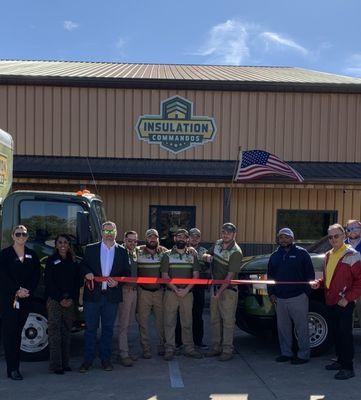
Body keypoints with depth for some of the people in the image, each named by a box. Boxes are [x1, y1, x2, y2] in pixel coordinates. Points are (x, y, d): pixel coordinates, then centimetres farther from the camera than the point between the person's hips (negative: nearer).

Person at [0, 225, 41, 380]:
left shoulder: (32, 255, 11)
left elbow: (36, 276, 6)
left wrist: (27, 290, -9)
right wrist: (17, 291, -14)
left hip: (26, 298, 3)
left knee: (18, 332, 7)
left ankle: (15, 367, 11)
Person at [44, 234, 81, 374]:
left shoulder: (73, 262, 12)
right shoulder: (51, 261, 3)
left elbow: (77, 282, 9)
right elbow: (48, 282, -3)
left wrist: (72, 299, -5)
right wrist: (60, 299, -10)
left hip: (70, 301, 3)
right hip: (54, 301, -3)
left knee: (66, 332, 5)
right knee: (55, 333, -5)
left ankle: (65, 363, 12)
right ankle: (56, 365, -2)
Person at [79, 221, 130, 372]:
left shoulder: (122, 251, 8)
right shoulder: (90, 249, 7)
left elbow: (127, 272, 9)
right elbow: (83, 265, 10)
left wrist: (117, 281, -9)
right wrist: (87, 273, -11)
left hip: (111, 296, 1)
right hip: (92, 294, -1)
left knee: (108, 328, 8)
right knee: (90, 328, 3)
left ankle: (105, 359, 18)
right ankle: (88, 360, 12)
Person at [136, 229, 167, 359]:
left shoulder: (164, 252, 4)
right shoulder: (138, 252, 0)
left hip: (159, 291, 1)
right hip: (143, 292, -1)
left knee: (161, 320, 7)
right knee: (143, 321, 2)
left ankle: (162, 346, 22)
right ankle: (146, 349, 11)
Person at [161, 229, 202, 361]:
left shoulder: (192, 256, 9)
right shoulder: (167, 255, 4)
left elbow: (195, 275, 3)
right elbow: (164, 276, -2)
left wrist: (186, 289, -10)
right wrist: (176, 289, -13)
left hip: (187, 293, 2)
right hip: (171, 293, -1)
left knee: (187, 322, 6)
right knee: (169, 322, 0)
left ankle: (189, 348, 14)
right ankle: (170, 349, 7)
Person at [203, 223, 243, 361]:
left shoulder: (235, 252, -17)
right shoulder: (217, 243, 5)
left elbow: (230, 275, -20)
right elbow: (205, 256, 19)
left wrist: (220, 292, -20)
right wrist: (207, 256, -7)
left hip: (228, 289, -7)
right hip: (215, 286, 8)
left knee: (228, 320, -2)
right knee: (214, 319, 13)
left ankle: (227, 350, 4)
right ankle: (216, 347, 22)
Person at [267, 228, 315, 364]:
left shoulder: (301, 253, 0)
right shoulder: (275, 256, 13)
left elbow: (310, 275, 0)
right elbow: (270, 276, 17)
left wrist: (307, 292, -7)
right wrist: (271, 293, 8)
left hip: (298, 298, -5)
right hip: (280, 299, 5)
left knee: (301, 327, 1)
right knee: (283, 328, 11)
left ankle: (303, 355, 10)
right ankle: (286, 353, 23)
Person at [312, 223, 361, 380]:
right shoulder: (329, 255, 14)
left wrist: (347, 298, -18)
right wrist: (319, 283, 5)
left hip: (344, 303, -8)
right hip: (330, 301, 8)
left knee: (345, 334, -4)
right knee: (336, 333, 16)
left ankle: (348, 368, 4)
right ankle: (340, 361, 28)